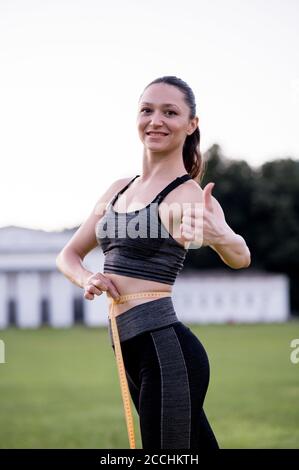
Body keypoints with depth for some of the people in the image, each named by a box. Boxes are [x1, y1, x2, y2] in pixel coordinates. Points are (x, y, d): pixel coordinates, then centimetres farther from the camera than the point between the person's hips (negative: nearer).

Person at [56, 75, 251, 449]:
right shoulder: (119, 190, 14)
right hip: (131, 350, 8)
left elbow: (239, 258, -20)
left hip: (165, 349, -8)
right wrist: (86, 278, -2)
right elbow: (68, 256, 22)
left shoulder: (187, 194, -8)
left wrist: (219, 236, -44)